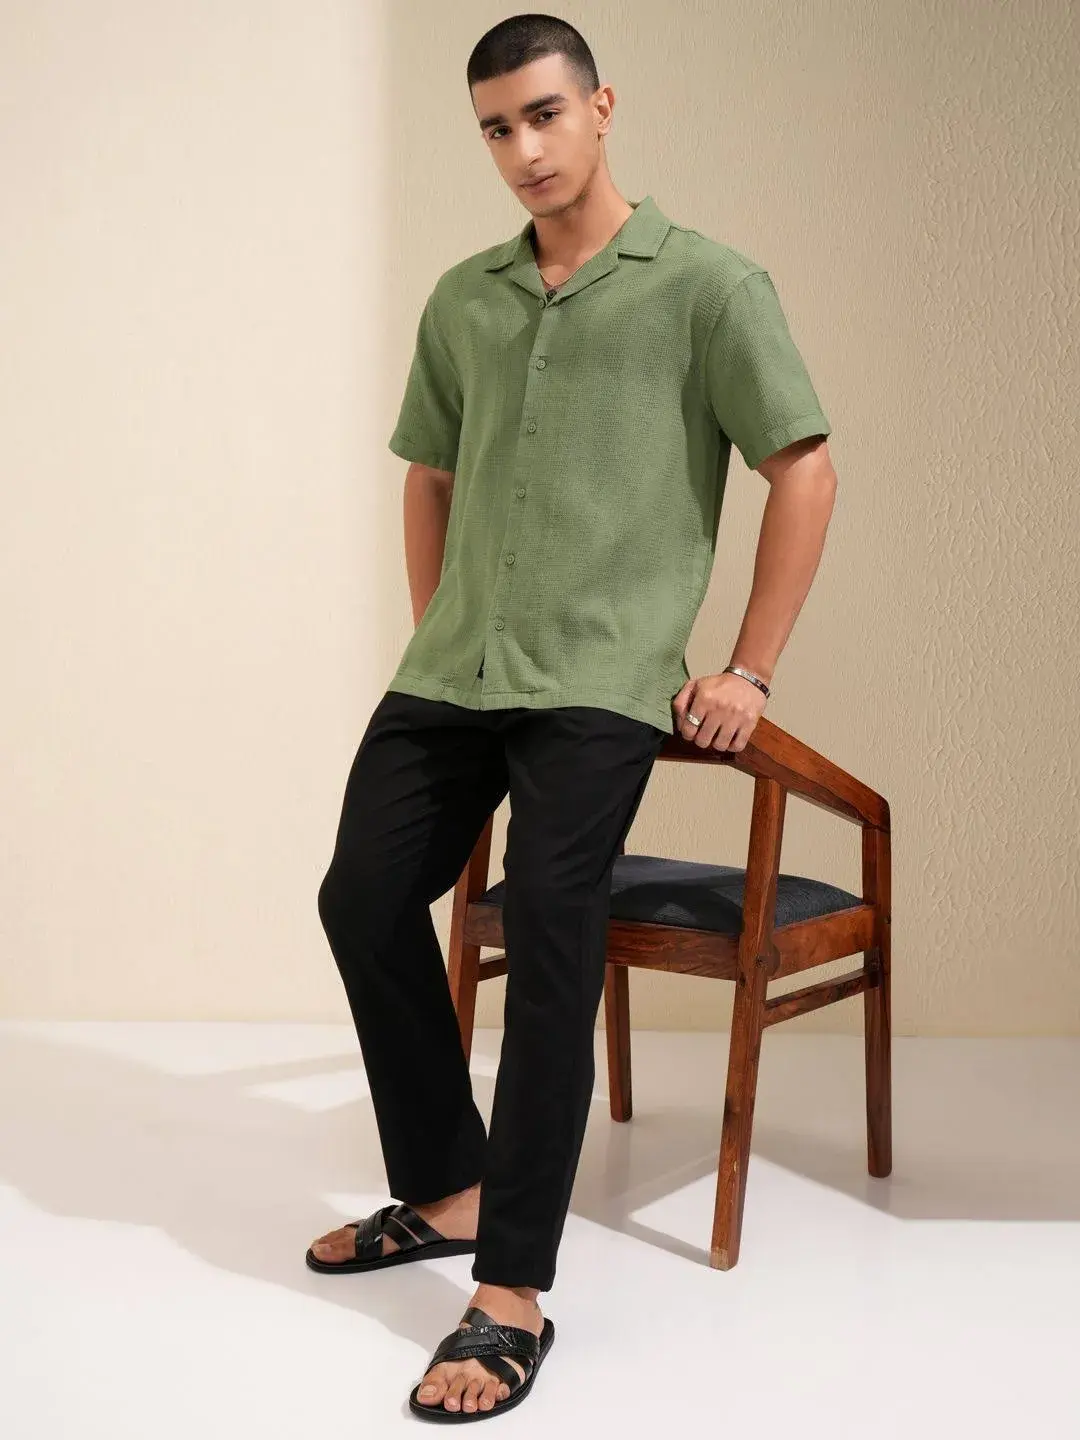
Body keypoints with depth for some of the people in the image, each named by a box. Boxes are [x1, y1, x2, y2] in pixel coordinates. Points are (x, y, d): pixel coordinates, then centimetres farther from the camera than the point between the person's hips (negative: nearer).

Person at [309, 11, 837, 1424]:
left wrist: (748, 672, -5)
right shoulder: (461, 300, 14)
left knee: (549, 928, -18)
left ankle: (514, 1293, -11)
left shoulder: (707, 284, -1)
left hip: (599, 682, -6)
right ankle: (444, 1192, 22)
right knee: (364, 900, 4)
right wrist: (432, 632, 16)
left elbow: (804, 473, -2)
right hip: (448, 674, 6)